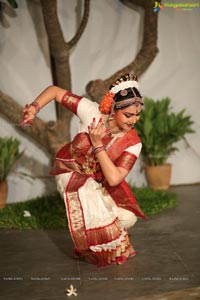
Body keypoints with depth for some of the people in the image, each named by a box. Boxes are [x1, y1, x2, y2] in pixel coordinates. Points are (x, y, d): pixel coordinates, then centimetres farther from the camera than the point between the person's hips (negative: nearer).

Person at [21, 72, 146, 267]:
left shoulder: (132, 143, -24)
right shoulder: (91, 112, -28)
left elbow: (114, 179, -33)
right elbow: (55, 91, -19)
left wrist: (97, 144, -35)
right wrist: (34, 107, -36)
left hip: (100, 179, 3)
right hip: (71, 170, -3)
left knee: (127, 218, -10)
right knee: (95, 218, -22)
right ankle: (93, 248, 12)